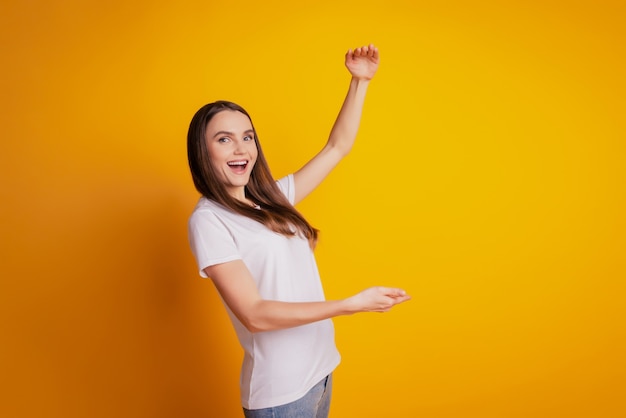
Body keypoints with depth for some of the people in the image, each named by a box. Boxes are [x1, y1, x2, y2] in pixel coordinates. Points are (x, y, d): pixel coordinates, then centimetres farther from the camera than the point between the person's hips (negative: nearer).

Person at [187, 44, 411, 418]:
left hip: (321, 368, 7)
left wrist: (360, 81, 6)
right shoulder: (208, 220, -15)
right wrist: (352, 304, -24)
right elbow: (254, 314, -22)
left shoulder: (273, 200, 5)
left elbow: (337, 148, 12)